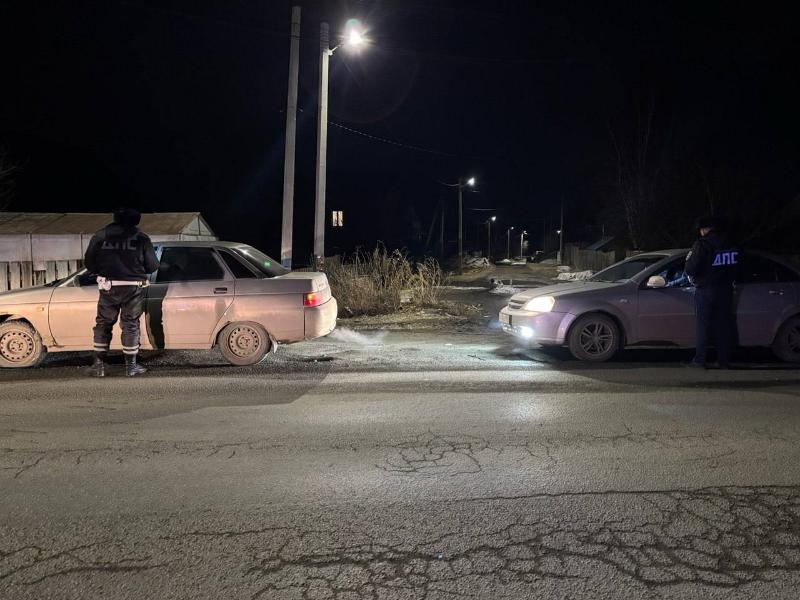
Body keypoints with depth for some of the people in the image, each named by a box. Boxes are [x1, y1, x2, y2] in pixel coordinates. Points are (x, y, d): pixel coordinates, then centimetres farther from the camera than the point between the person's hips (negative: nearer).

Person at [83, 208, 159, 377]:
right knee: (130, 325, 7)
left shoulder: (100, 236, 0)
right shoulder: (141, 239, -6)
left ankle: (98, 365, 13)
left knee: (103, 324, 13)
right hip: (133, 288, -1)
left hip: (108, 288, 2)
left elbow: (89, 263, 2)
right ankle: (131, 366, 12)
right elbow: (152, 266, -4)